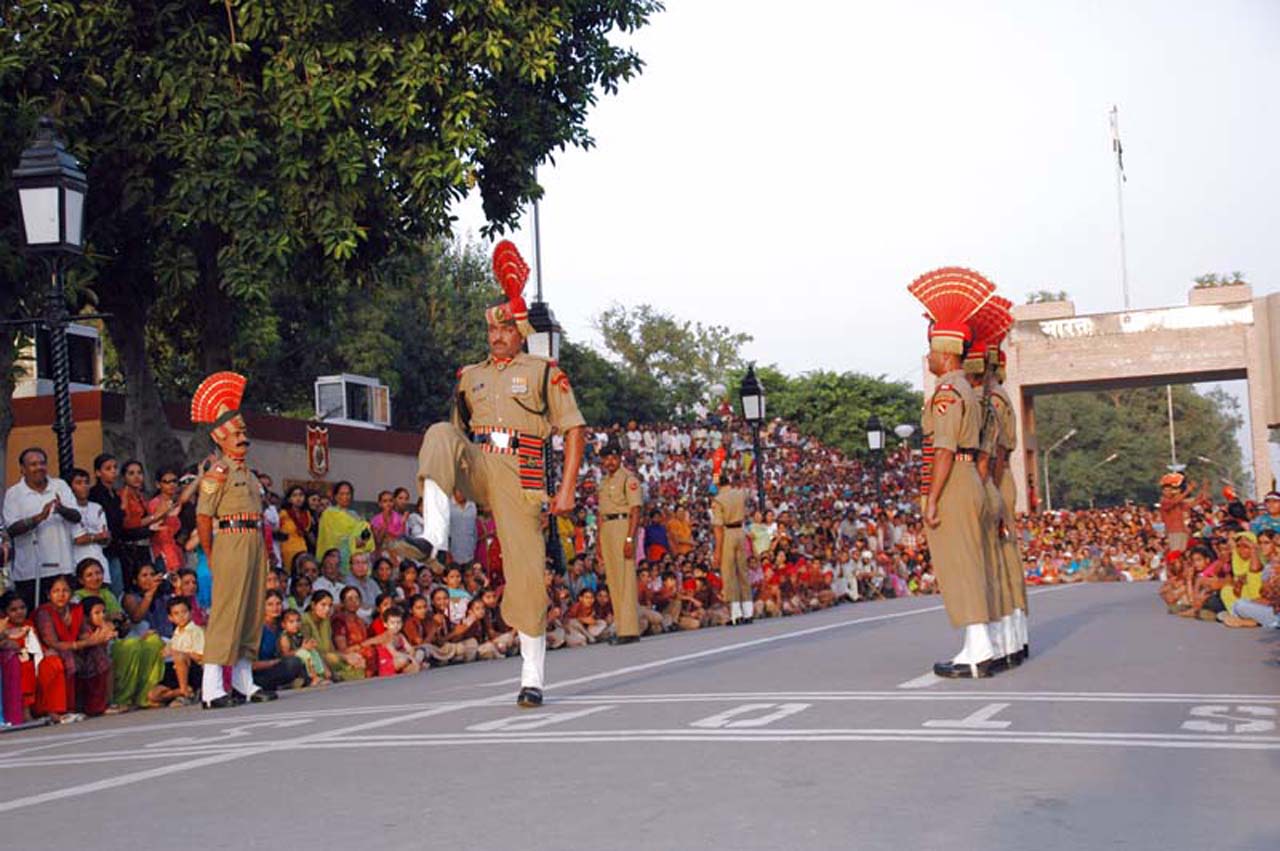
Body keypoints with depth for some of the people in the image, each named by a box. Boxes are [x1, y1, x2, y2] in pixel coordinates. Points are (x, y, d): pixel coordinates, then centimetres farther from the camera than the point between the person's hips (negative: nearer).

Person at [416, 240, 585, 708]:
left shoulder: (544, 372, 8)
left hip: (519, 475, -3)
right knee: (439, 434, -26)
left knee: (527, 572, -8)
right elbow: (459, 431, 27)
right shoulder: (470, 376, 19)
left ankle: (532, 678, 2)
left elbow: (574, 430, 3)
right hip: (476, 465, 3)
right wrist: (447, 476, 13)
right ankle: (434, 539, -35)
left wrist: (566, 489, -5)